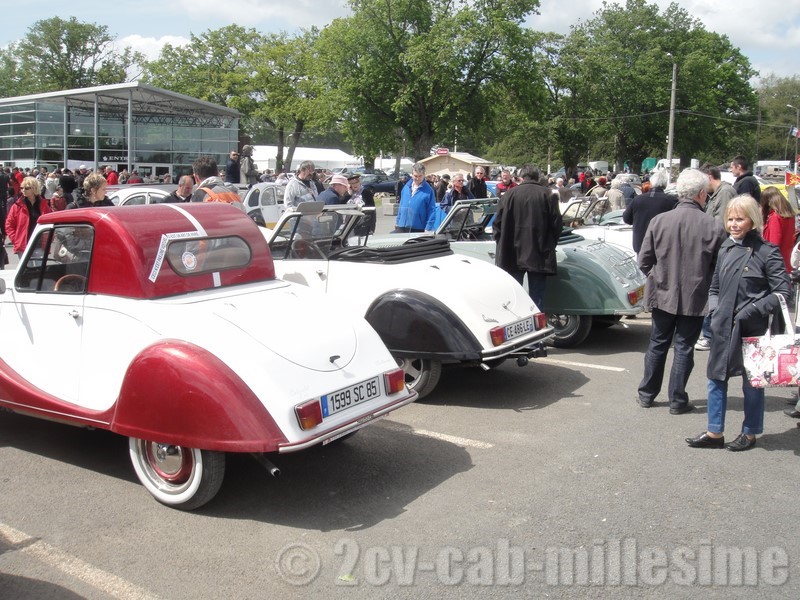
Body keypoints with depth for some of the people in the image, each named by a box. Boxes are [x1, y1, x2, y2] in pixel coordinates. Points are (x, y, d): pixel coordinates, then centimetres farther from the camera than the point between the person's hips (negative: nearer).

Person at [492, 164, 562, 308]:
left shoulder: (510, 194, -1)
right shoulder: (547, 195, -1)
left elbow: (498, 223, -2)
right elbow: (556, 224, -2)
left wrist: (502, 245, 10)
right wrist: (549, 246, 11)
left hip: (512, 255, 0)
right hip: (539, 256, 0)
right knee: (537, 299, 6)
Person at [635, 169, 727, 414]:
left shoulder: (659, 221, -9)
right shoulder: (713, 227, -14)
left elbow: (644, 261, -3)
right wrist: (707, 287, 11)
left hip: (663, 295, 2)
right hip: (696, 299, -2)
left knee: (657, 345, 16)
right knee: (684, 348, 9)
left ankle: (647, 394, 25)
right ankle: (677, 400, 17)